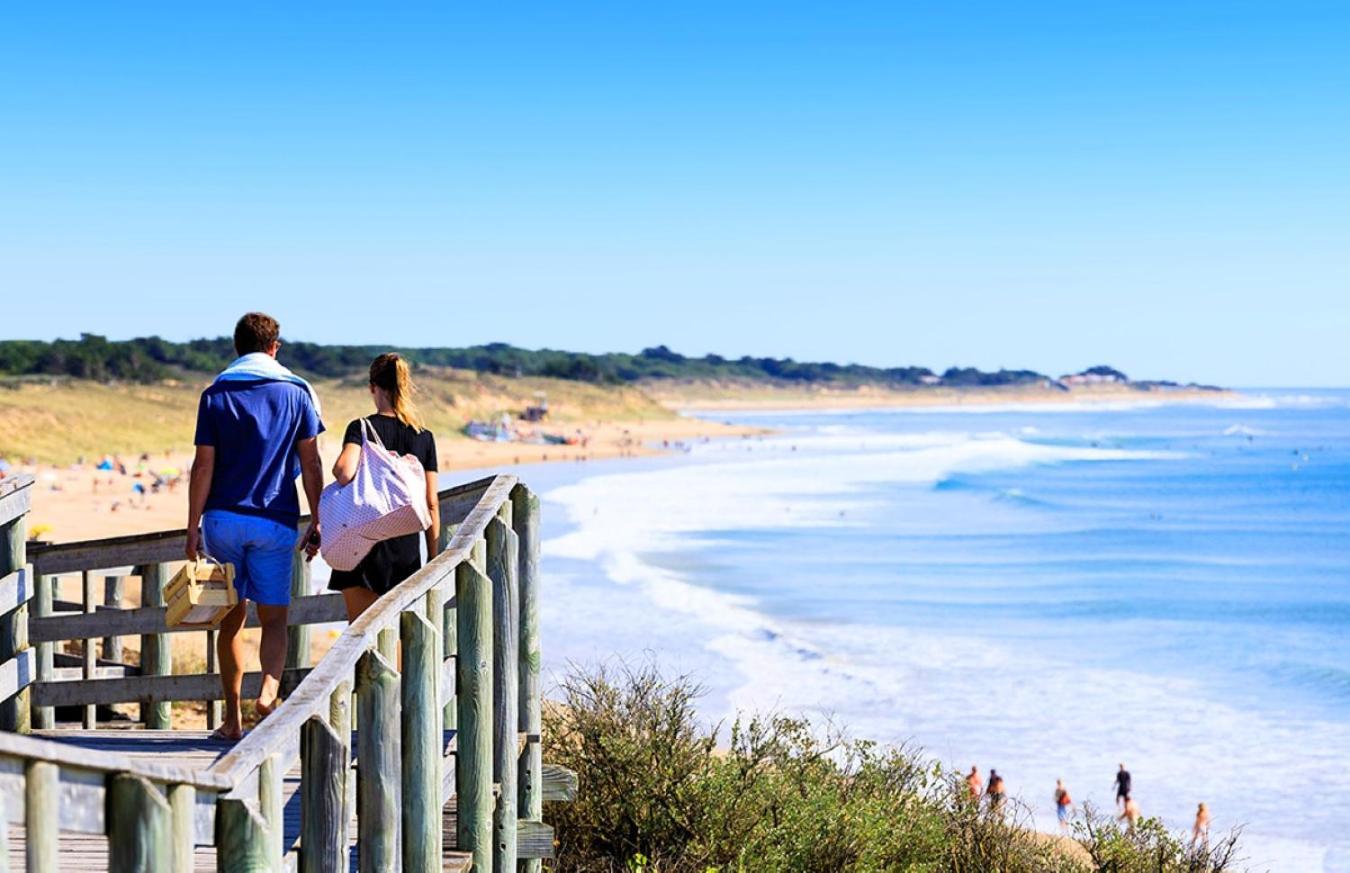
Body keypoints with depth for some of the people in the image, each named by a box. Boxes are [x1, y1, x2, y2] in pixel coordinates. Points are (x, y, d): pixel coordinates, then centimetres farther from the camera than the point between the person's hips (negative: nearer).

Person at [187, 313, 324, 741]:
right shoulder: (297, 393, 2)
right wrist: (317, 523, 6)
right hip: (276, 521, -1)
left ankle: (233, 717, 13)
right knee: (273, 618, 5)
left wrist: (193, 528, 1)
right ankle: (269, 691, -22)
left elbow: (203, 467, -2)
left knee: (232, 617, 11)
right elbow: (311, 464, 0)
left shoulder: (215, 395, 2)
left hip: (224, 518, 1)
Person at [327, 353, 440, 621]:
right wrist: (433, 559, 12)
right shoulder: (424, 437, 4)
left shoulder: (361, 428, -6)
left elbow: (345, 472, -27)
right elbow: (431, 504, 6)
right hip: (407, 549, 3)